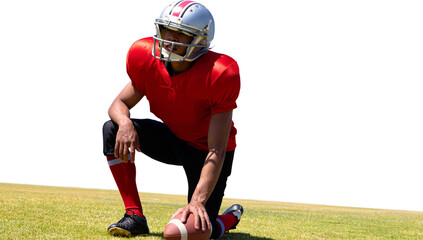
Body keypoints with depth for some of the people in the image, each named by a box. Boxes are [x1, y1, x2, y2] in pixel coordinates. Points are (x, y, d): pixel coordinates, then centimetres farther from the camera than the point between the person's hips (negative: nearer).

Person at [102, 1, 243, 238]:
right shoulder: (147, 61, -16)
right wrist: (125, 123, -34)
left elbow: (216, 150, -32)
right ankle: (135, 216, -12)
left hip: (204, 148, -5)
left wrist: (198, 200, -42)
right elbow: (120, 103, -7)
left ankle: (232, 216, 23)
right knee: (113, 130, -20)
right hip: (173, 138, 5)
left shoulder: (218, 75, -31)